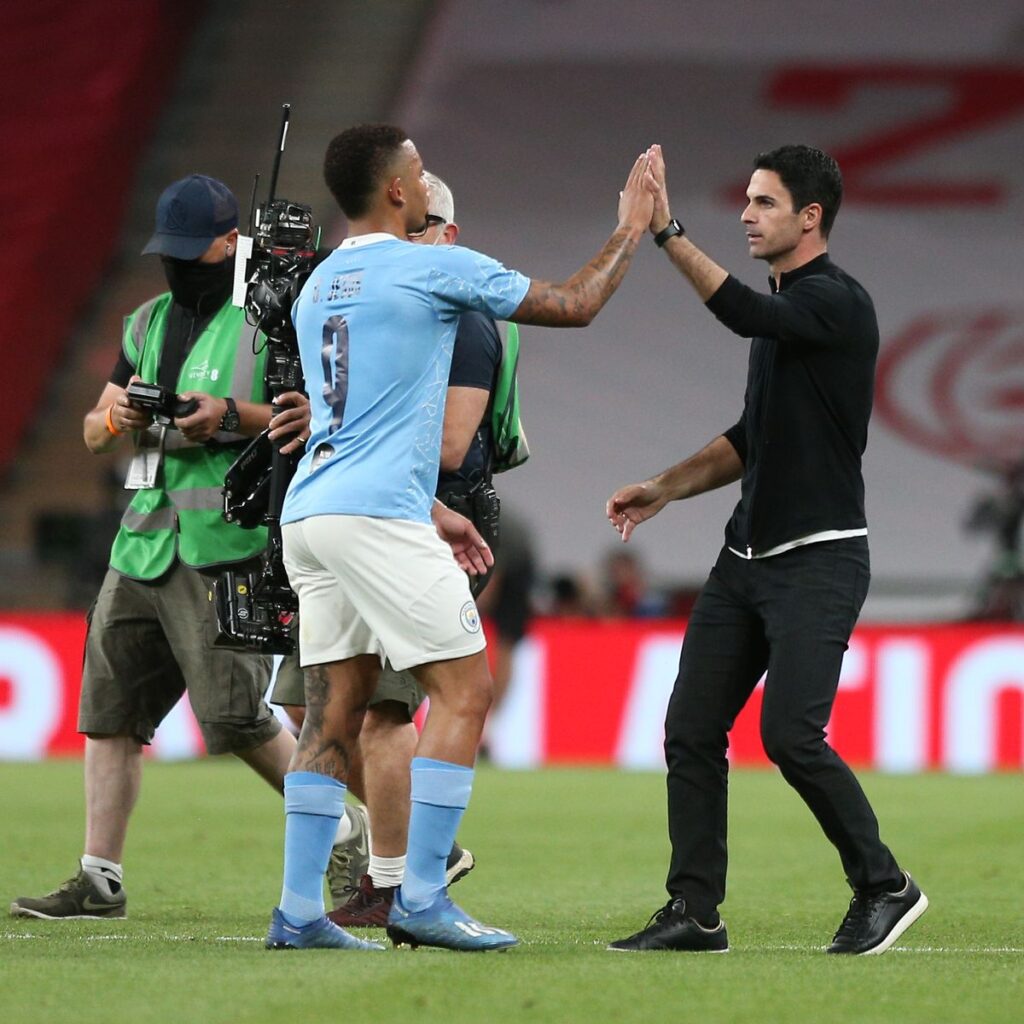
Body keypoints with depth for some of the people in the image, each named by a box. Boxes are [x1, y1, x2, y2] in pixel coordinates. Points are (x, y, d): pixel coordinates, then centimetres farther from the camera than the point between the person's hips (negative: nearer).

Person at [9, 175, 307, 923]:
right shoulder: (149, 322, 18)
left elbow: (321, 415, -11)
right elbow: (95, 434, 21)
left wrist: (233, 415, -22)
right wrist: (118, 418, -2)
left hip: (228, 544, -7)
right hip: (146, 540, 7)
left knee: (237, 720, -11)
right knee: (110, 711, 5)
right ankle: (100, 881, 10)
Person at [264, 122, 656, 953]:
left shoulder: (319, 285, 19)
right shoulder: (434, 269, -6)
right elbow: (574, 305, 3)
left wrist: (431, 510, 29)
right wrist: (632, 229, 18)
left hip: (312, 511, 8)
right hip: (378, 516, -8)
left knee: (335, 709, 9)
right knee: (464, 690, -3)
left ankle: (299, 911, 4)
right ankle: (422, 899, -9)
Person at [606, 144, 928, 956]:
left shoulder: (838, 303, -12)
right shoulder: (785, 309, 16)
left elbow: (742, 312, -31)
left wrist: (669, 232, -34)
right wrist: (664, 489, 15)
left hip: (819, 559, -9)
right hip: (749, 555, 9)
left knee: (791, 733, -16)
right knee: (691, 729, 2)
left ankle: (884, 887, 1)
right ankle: (695, 913, 6)